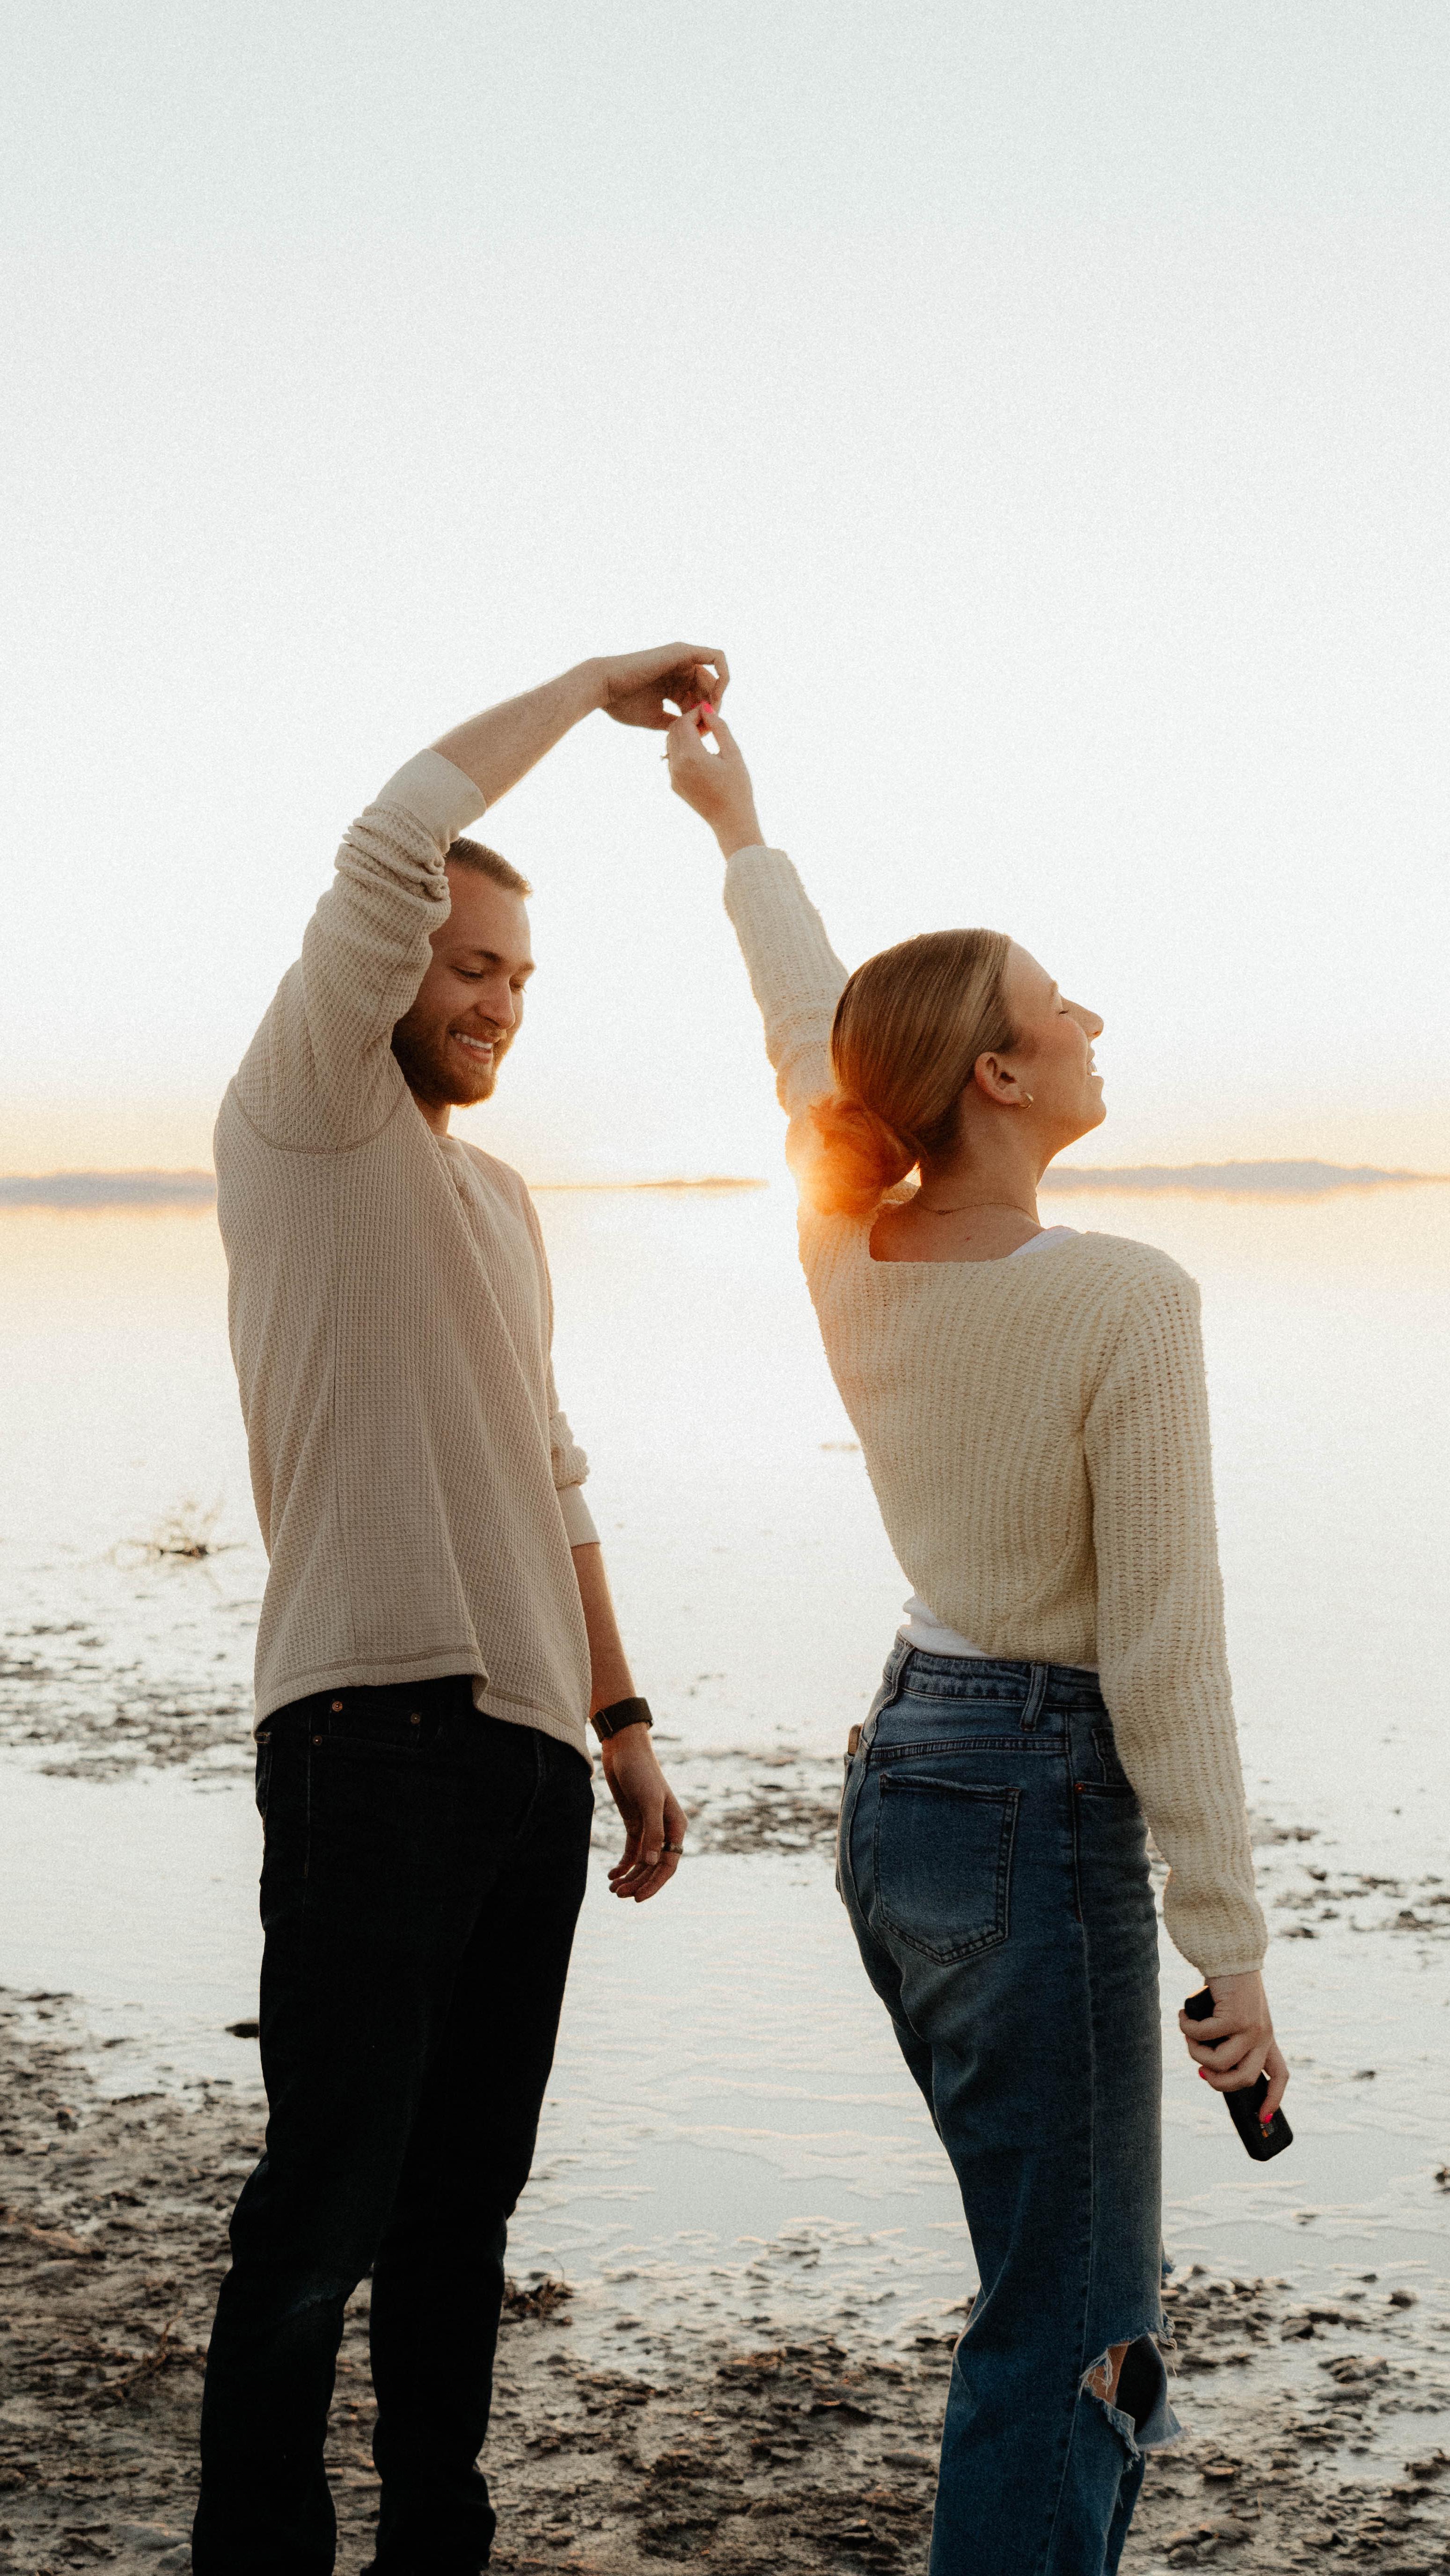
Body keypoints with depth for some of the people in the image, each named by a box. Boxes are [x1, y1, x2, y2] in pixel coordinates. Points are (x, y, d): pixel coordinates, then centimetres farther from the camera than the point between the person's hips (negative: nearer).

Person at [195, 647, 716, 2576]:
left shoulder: (499, 1197, 21)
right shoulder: (302, 1120, -1)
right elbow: (395, 842, -15)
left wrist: (623, 1724, 21)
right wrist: (595, 682, -3)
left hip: (531, 1753, 8)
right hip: (376, 1743, -7)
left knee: (467, 2196, 13)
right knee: (330, 2201, -4)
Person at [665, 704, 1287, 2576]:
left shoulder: (850, 1260, -2)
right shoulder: (1125, 1303, -20)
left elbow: (807, 1037, 18)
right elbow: (1161, 1654, -19)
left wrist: (739, 828, 33)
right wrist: (1231, 1950, -12)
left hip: (891, 1787, 8)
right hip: (1042, 1813, -8)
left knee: (1083, 2289, 22)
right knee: (1060, 2334, 3)